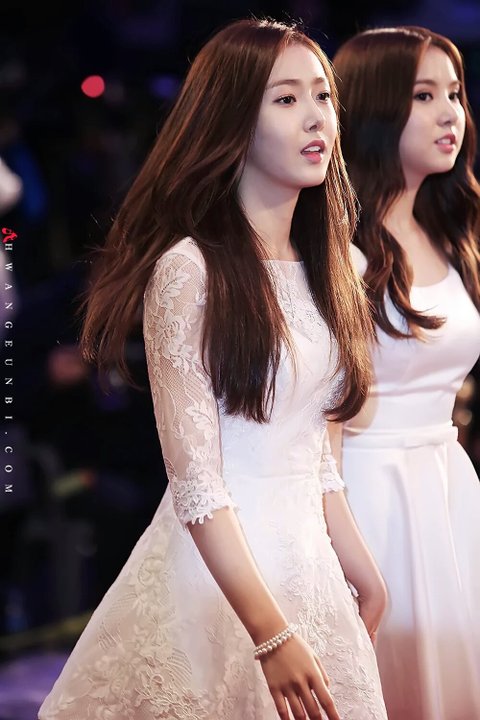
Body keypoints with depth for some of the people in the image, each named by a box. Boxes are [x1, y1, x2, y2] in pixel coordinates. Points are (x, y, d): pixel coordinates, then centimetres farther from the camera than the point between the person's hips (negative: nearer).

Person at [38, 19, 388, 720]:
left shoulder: (321, 269, 8)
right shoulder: (189, 267, -15)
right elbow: (194, 477, -18)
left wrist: (363, 571, 15)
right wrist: (271, 634, -21)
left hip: (307, 559, 7)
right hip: (216, 565, -7)